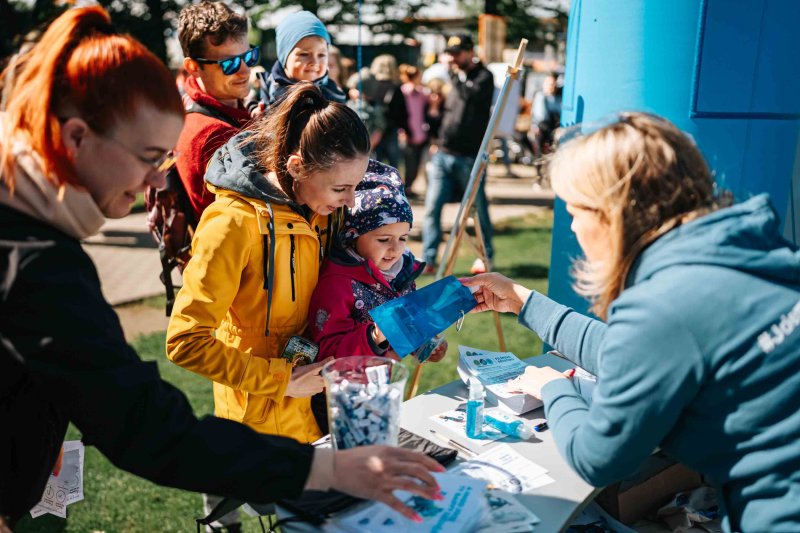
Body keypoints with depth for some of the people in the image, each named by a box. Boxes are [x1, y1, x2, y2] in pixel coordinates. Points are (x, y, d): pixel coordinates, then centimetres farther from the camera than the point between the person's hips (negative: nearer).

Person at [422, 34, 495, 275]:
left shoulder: (483, 76, -1)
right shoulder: (456, 77, 17)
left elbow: (472, 95, -22)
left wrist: (458, 73, -11)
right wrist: (438, 142, 14)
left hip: (469, 157, -5)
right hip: (443, 155, 6)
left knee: (478, 208, 5)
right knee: (432, 207, -2)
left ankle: (485, 256, 21)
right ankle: (429, 259, 2)